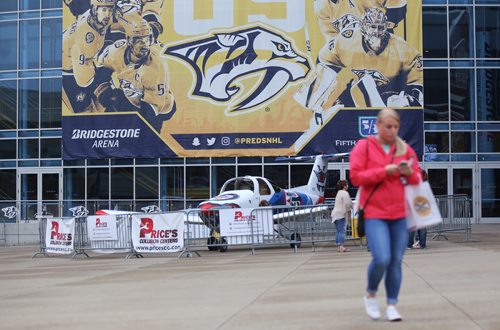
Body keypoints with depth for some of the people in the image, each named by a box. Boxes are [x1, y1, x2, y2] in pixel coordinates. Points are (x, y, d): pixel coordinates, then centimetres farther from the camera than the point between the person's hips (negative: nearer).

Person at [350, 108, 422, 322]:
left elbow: (417, 178, 14)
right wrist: (385, 170, -15)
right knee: (382, 259, -16)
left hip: (400, 214, 4)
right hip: (374, 214, -4)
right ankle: (370, 294, 12)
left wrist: (409, 173, -10)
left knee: (396, 262, 4)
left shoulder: (404, 148, 10)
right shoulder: (364, 146, -1)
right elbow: (355, 177, -9)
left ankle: (392, 305, 15)